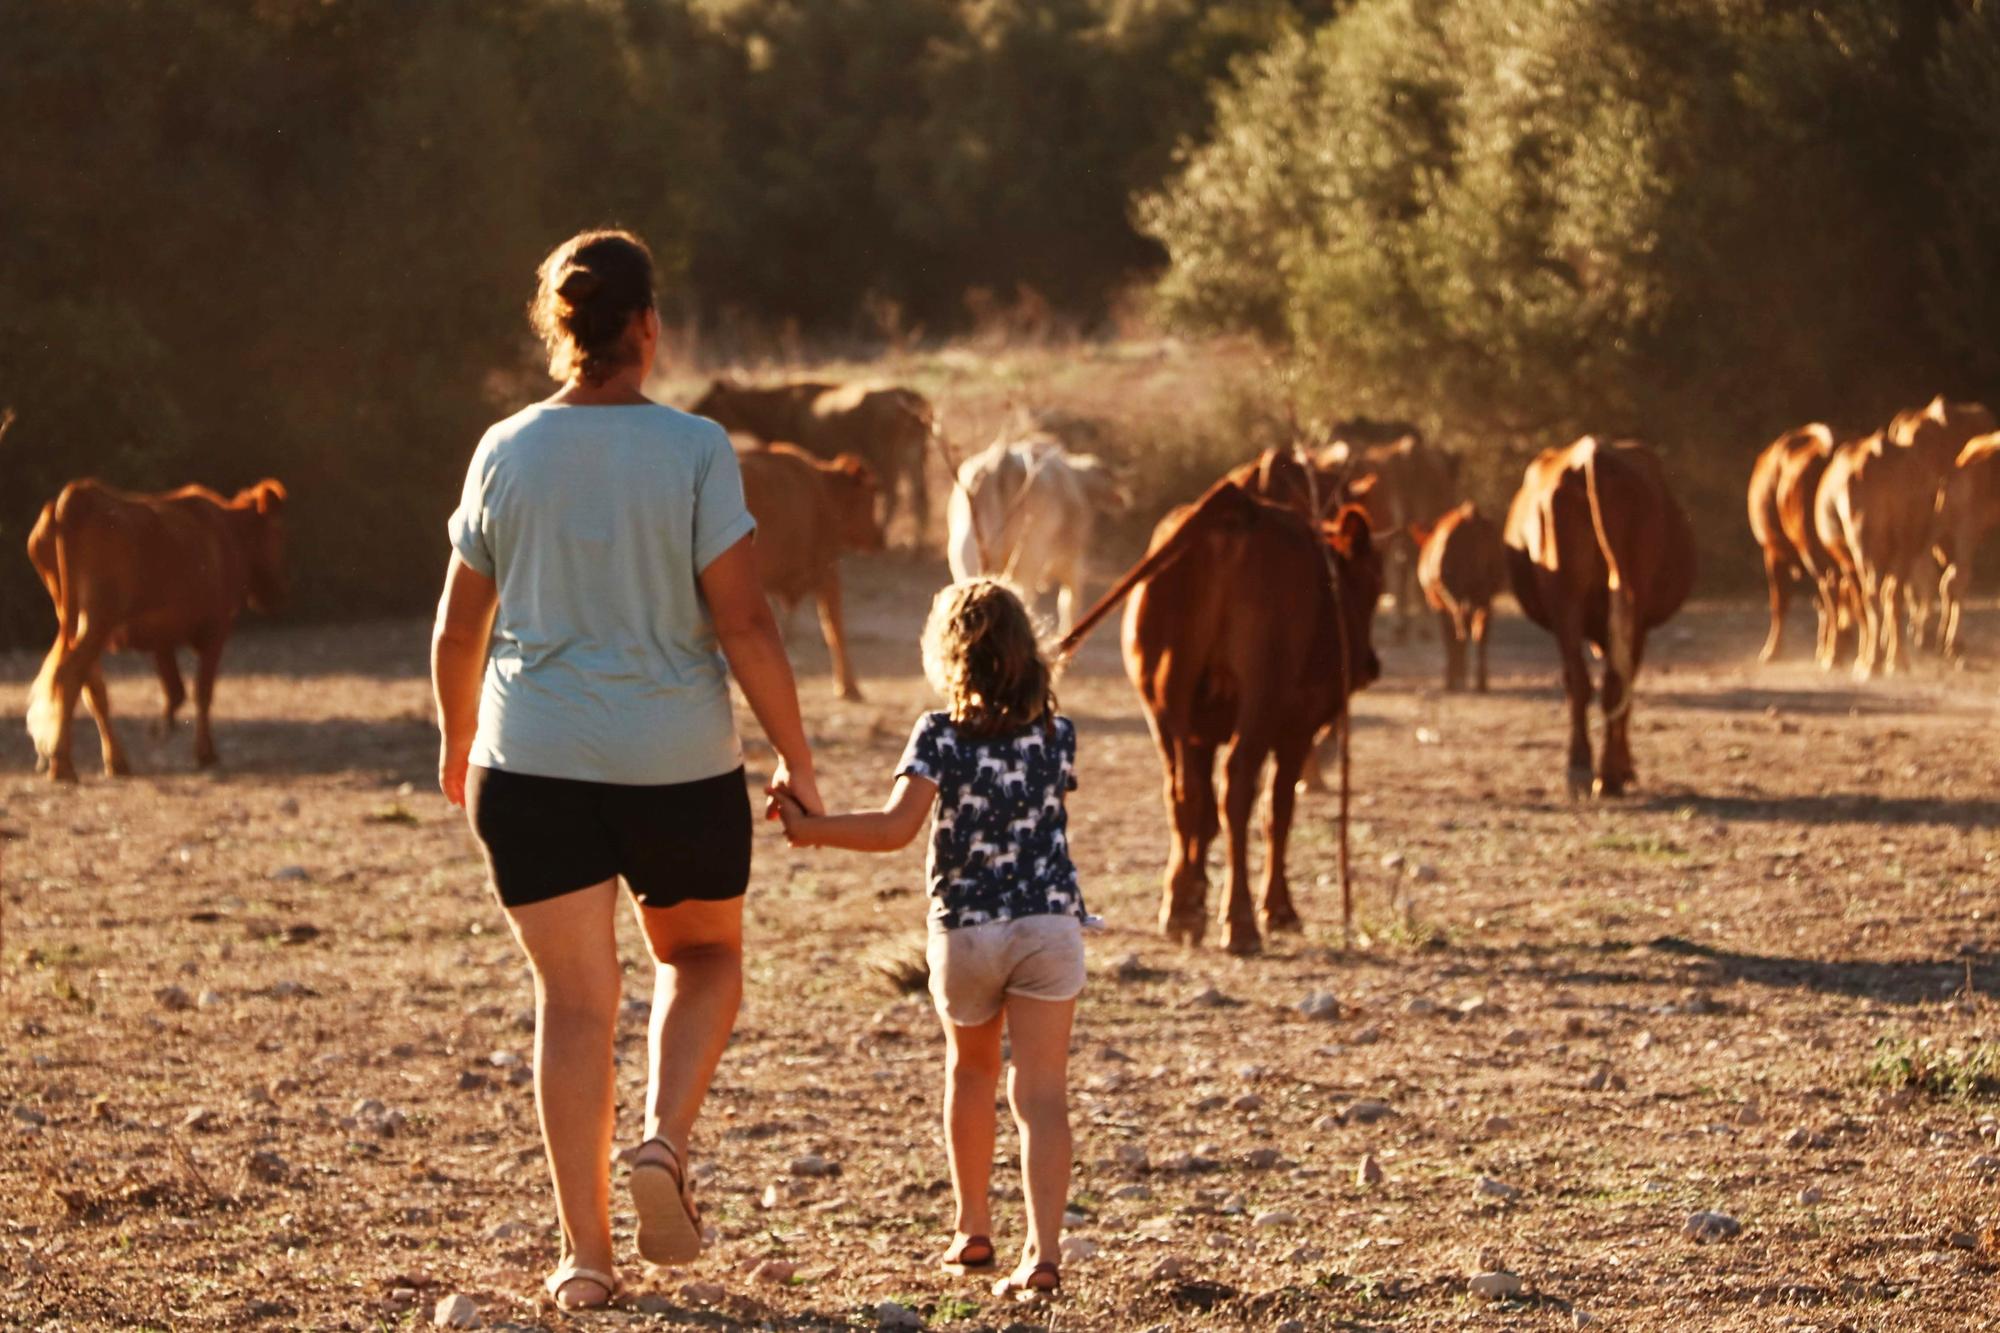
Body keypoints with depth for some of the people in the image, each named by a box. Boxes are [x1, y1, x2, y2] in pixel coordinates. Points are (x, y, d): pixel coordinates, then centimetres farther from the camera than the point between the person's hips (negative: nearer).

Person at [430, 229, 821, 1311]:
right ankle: (665, 1142, 0)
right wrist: (795, 758, 0)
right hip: (680, 764, -2)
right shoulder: (693, 451, -8)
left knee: (574, 1000, 6)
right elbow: (745, 627, -11)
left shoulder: (504, 453, 1)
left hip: (532, 767, 2)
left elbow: (458, 631, 8)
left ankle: (585, 1254, 4)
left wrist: (457, 744, 24)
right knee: (704, 955, 22)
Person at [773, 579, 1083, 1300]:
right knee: (1041, 1090, -4)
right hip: (1050, 923, 1)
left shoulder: (940, 735, -9)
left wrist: (811, 828, -12)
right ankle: (1044, 1250, -16)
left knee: (970, 1070, 23)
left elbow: (895, 827, -20)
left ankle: (972, 1231, 31)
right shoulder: (1056, 733, 1)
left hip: (964, 931, -1)